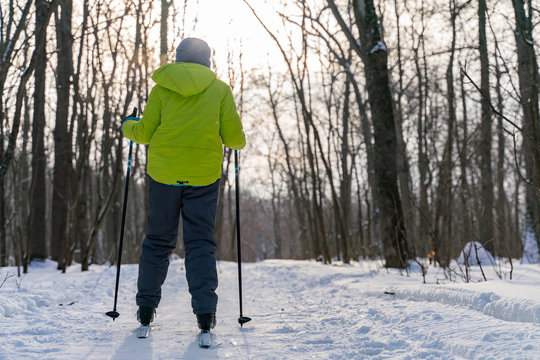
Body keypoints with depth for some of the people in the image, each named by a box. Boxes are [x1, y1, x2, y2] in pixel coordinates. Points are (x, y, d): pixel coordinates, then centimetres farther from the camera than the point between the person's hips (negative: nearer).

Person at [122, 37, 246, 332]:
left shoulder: (162, 88, 5)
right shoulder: (220, 89, 4)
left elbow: (146, 133, 2)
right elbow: (233, 135, 0)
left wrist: (128, 127, 24)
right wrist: (238, 142, 23)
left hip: (164, 174, 1)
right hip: (204, 175, -1)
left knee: (158, 240, 12)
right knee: (201, 242, 3)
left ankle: (147, 307, 16)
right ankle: (205, 311, -5)